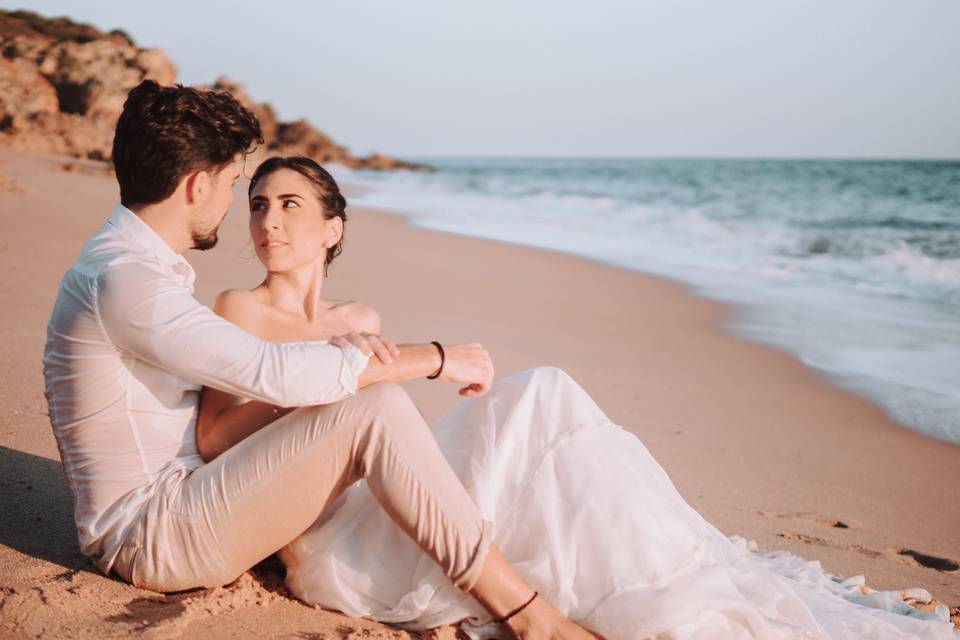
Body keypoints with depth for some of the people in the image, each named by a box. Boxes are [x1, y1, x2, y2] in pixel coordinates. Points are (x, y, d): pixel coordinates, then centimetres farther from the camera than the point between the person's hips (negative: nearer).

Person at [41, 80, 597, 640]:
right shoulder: (122, 279, -21)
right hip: (147, 537, -10)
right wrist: (438, 358, -17)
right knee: (373, 409, -23)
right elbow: (277, 374, -26)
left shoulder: (140, 265, 12)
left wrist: (338, 349, -8)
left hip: (177, 503, 10)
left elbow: (244, 372, 12)